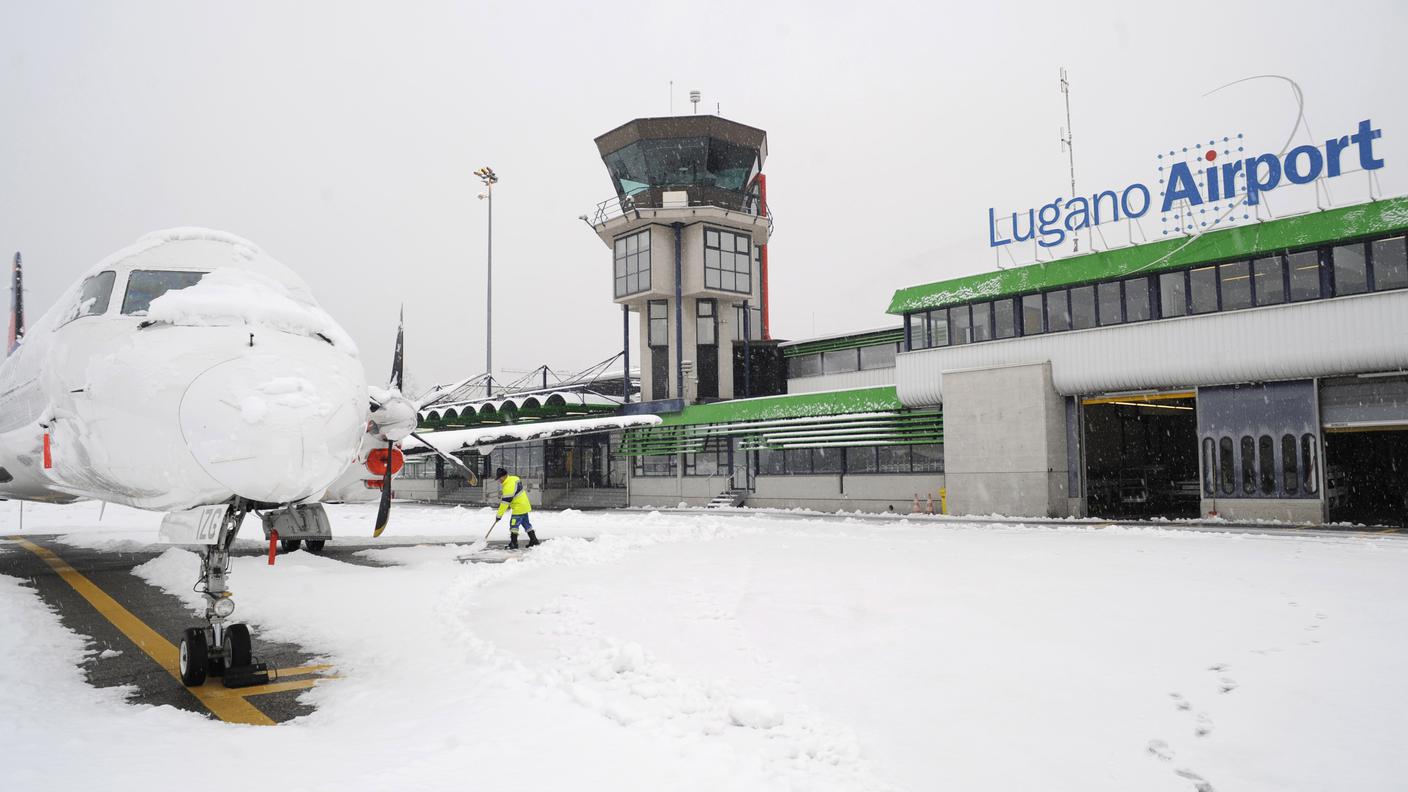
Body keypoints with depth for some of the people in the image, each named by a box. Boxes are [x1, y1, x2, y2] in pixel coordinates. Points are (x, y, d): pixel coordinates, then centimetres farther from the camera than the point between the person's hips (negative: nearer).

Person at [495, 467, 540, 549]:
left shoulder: (508, 487, -25)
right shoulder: (514, 478, 3)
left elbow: (505, 503, -24)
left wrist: (499, 515, -19)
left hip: (519, 508, -10)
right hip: (525, 505, 10)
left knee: (514, 524, -6)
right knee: (526, 523, 18)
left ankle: (514, 543, -5)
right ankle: (534, 540, 23)